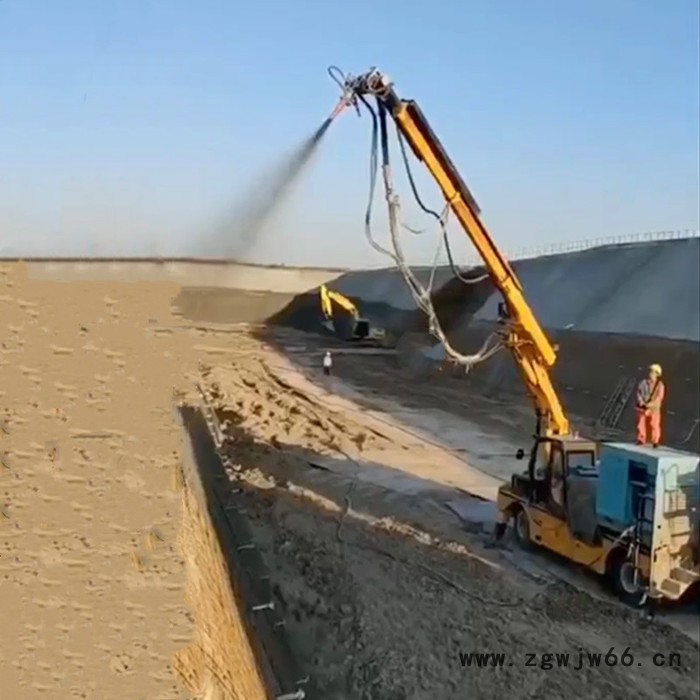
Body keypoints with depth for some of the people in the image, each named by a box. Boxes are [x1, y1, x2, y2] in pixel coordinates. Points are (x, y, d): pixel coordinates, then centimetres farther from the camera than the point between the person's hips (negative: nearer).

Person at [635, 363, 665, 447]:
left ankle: (655, 441, 4)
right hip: (642, 408, 3)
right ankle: (641, 440, 11)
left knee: (654, 425, -4)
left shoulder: (660, 385, -5)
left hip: (654, 408, -3)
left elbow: (659, 398, -11)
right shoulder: (643, 382, 6)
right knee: (641, 424, 3)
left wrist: (650, 404, -19)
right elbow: (639, 393, 4)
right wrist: (641, 402, -12)